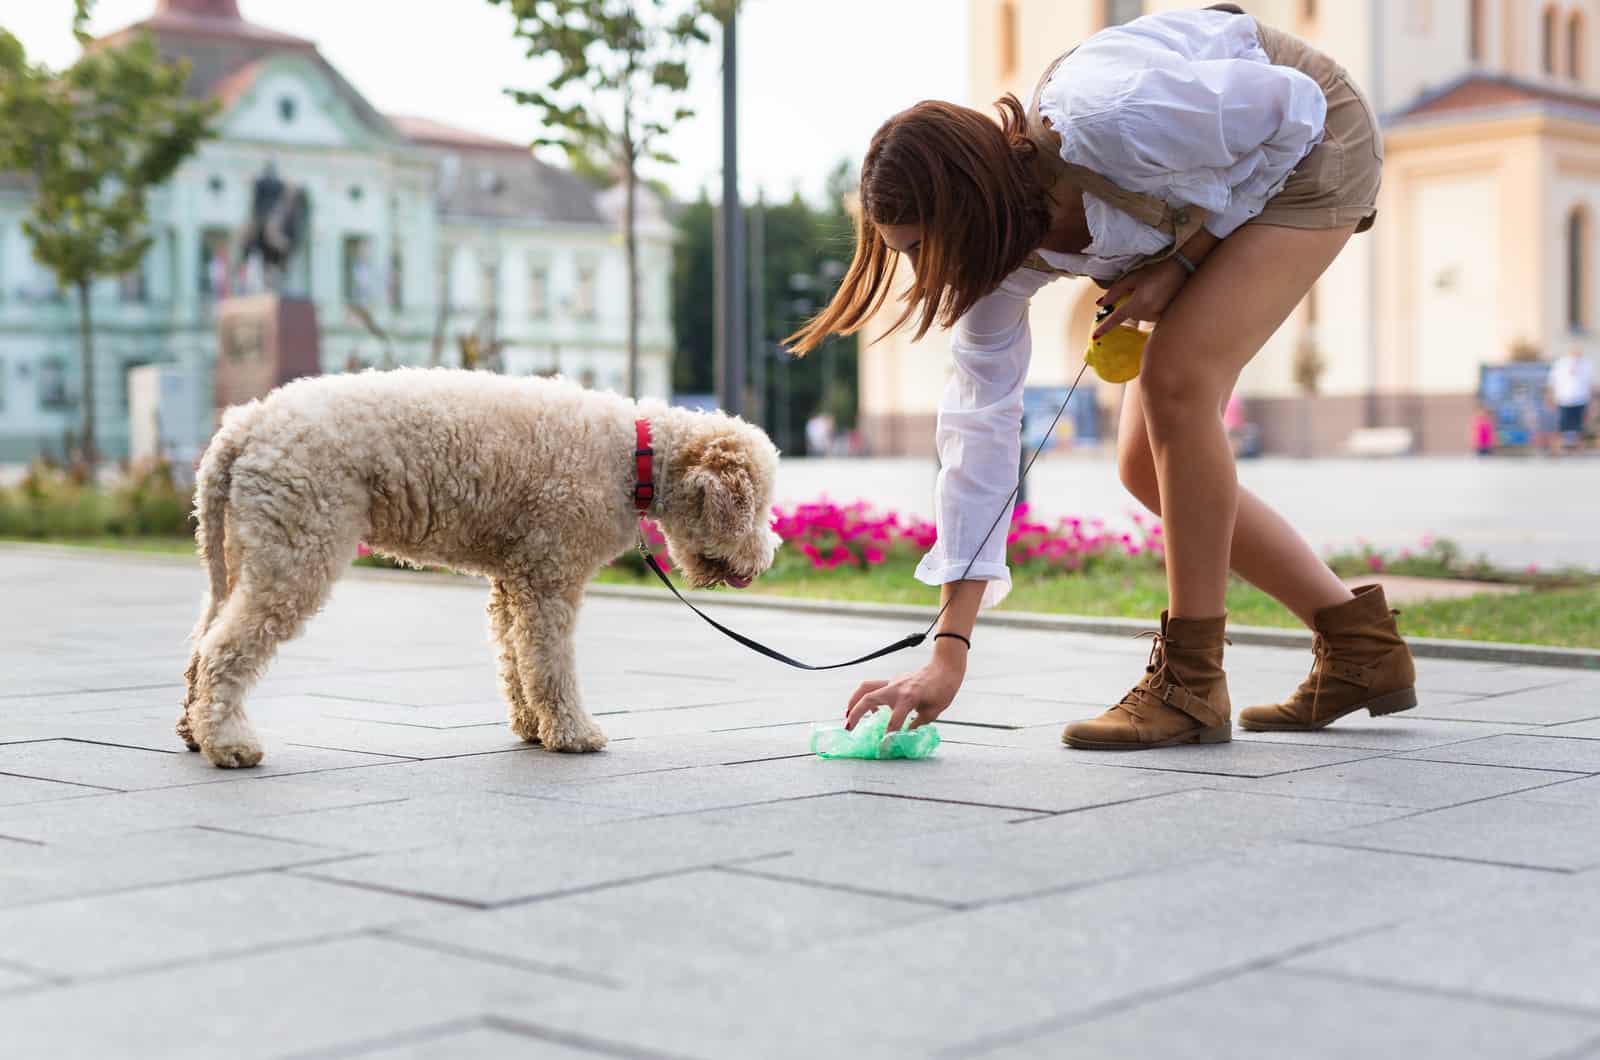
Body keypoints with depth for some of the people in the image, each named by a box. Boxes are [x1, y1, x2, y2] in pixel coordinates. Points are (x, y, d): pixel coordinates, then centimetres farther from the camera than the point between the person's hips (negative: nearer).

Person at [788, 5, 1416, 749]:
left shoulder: (1108, 128, -40)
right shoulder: (1000, 251, -18)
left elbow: (1293, 106, -24)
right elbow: (980, 428, -17)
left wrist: (1184, 259, -24)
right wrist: (949, 652, -20)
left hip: (1312, 147, -7)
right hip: (1219, 193, 7)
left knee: (1176, 378, -25)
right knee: (1145, 465, 0)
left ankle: (1191, 681, -14)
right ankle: (1359, 651, 12)